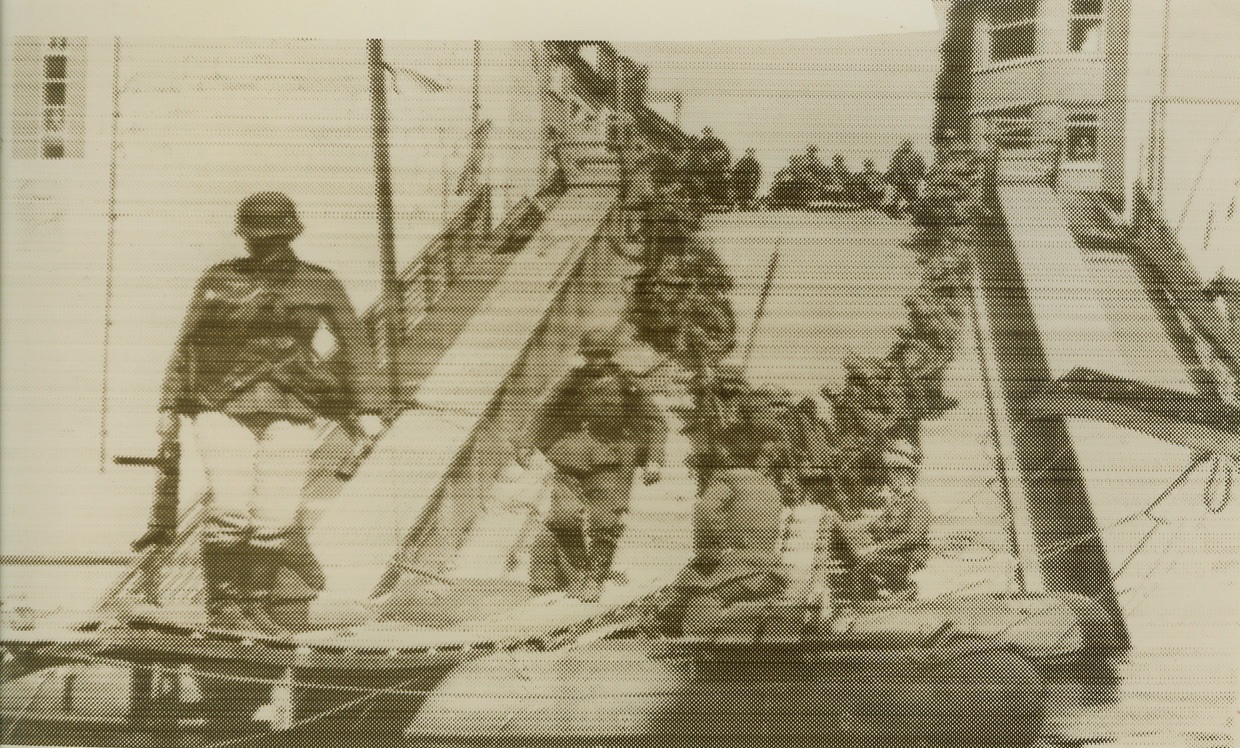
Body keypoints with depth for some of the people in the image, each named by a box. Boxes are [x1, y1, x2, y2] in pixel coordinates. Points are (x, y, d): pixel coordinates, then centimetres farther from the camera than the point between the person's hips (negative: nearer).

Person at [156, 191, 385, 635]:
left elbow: (354, 344, 4)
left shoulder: (319, 285, 3)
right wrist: (171, 407, 9)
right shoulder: (219, 281, 5)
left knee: (276, 515, -3)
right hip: (226, 408, -1)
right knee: (231, 507, -13)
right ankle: (221, 604, -2)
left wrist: (368, 407, -4)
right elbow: (188, 347, 11)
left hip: (289, 415, 1)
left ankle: (254, 606, 10)